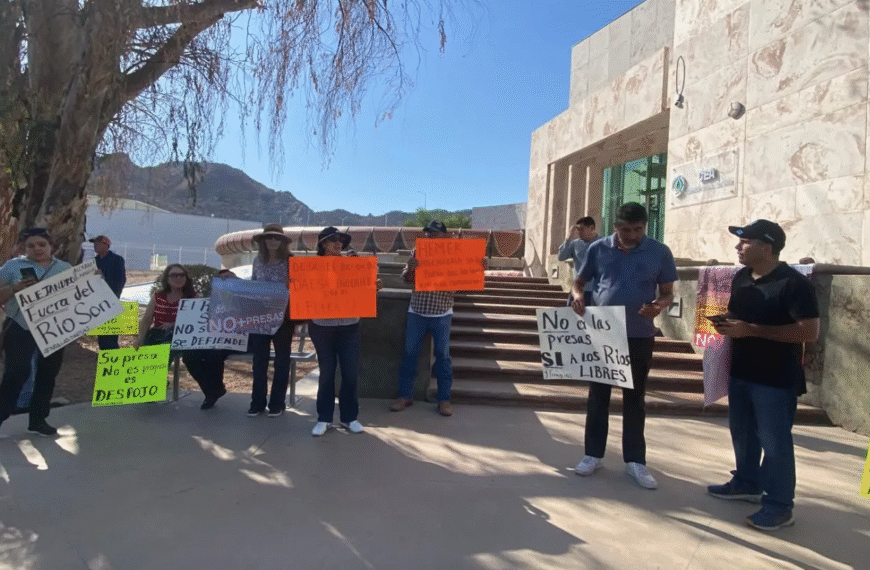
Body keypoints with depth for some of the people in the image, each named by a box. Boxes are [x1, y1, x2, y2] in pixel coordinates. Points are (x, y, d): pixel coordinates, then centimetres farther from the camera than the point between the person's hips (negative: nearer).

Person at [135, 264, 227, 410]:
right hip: (157, 336, 4)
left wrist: (174, 325, -19)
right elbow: (146, 319, 10)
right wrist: (141, 337, -5)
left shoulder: (192, 297, 3)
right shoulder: (158, 296, 11)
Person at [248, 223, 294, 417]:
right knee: (259, 360, 9)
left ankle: (277, 403, 17)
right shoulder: (258, 260, 7)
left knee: (281, 359, 7)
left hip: (283, 316, -3)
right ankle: (257, 402, 19)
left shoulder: (290, 261, -5)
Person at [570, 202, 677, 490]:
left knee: (635, 397, 9)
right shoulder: (598, 249, 0)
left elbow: (668, 292, 3)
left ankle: (635, 459, 22)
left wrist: (659, 305, -20)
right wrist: (577, 295, -15)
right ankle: (593, 453, 23)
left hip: (639, 336, -1)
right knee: (598, 394, 10)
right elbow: (579, 281, 9)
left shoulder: (660, 252, -2)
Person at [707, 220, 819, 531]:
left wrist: (751, 330, -25)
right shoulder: (741, 278, 8)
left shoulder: (794, 283, -17)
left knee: (774, 441, 1)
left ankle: (780, 505, 14)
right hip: (741, 372, 8)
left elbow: (809, 331, -22)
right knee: (742, 433, 17)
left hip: (776, 379, -8)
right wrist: (726, 322, -3)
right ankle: (747, 483, 35)